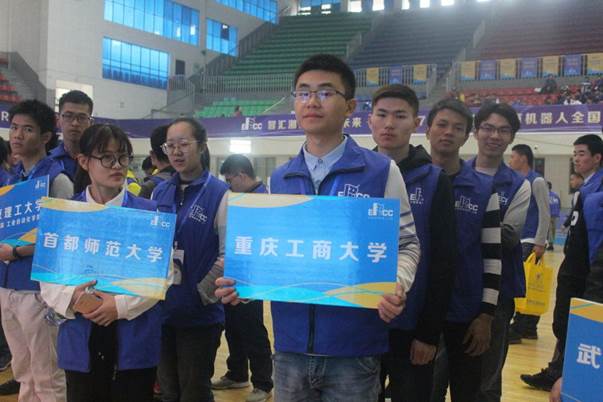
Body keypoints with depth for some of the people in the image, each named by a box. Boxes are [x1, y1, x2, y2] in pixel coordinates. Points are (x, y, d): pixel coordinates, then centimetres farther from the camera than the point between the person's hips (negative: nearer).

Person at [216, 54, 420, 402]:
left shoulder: (382, 171, -3)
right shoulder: (279, 180, 9)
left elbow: (406, 244, -1)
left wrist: (397, 286, -20)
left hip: (354, 348, -3)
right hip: (291, 345, 4)